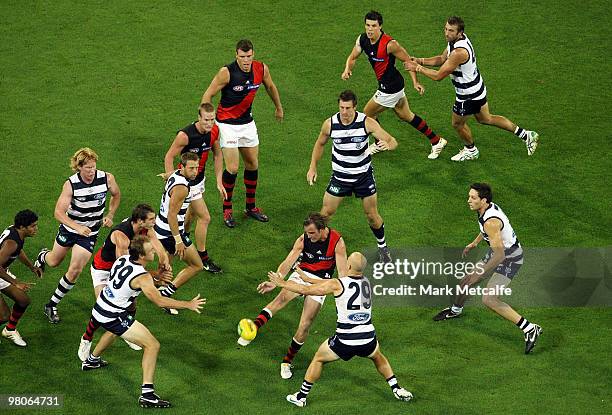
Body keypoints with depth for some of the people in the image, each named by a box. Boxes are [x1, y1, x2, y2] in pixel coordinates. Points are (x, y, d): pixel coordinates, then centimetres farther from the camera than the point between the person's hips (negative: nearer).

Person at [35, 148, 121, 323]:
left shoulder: (107, 179, -18)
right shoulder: (71, 184, -24)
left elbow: (116, 195, 6)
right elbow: (59, 212, -25)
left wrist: (110, 215, -8)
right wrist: (78, 227, -38)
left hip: (90, 233, 0)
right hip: (69, 228, 0)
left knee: (75, 270, -8)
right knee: (54, 262, 20)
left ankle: (52, 305, 9)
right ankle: (43, 256, 60)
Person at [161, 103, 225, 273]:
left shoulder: (214, 131, -9)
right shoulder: (185, 135, -29)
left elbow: (218, 154, 6)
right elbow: (169, 157, -19)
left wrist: (219, 181, 4)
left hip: (199, 179, 7)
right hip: (186, 181, -7)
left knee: (190, 214, 22)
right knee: (204, 218, -4)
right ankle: (203, 258, 10)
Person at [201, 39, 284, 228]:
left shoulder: (261, 69, -8)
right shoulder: (227, 72, -23)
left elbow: (270, 86, 14)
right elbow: (208, 95, -15)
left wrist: (279, 107, 27)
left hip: (247, 122, 5)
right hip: (227, 124, -5)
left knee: (253, 164, 11)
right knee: (232, 168, -9)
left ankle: (251, 207, 26)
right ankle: (227, 209, 7)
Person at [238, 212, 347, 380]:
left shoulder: (337, 242, -14)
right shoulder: (303, 239, -9)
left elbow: (343, 271, -12)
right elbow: (287, 263, -14)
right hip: (302, 274, 1)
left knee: (304, 327, -8)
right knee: (282, 298, -32)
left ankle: (287, 362, 13)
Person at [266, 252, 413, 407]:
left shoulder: (338, 284, -11)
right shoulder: (365, 282, 7)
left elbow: (306, 290, -4)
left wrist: (282, 283, 11)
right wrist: (308, 278, 27)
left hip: (345, 341, -4)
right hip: (368, 339, 4)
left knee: (318, 359, 19)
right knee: (378, 357, 36)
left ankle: (302, 396, 23)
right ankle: (397, 390, 36)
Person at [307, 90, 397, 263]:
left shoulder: (367, 122, -20)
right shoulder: (330, 124, -14)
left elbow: (392, 141, -18)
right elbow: (320, 143, 8)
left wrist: (386, 145, -42)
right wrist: (313, 167, 5)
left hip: (364, 175, -1)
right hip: (340, 176, 1)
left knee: (372, 215, 8)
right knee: (326, 213, 1)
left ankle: (382, 246, 31)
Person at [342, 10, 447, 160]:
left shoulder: (389, 44, -27)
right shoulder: (362, 39, -6)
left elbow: (408, 60, -17)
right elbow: (352, 57, 4)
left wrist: (415, 82, -22)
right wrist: (347, 69, -18)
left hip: (390, 88, -8)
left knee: (368, 113, 7)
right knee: (406, 115, 21)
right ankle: (436, 141, 32)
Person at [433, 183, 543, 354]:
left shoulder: (491, 221, -33)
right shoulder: (488, 207, -4)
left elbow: (499, 255, -34)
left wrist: (481, 273, -28)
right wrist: (474, 243, 30)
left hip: (510, 259, -10)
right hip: (499, 251, 10)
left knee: (489, 299, -18)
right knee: (466, 281, 20)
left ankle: (530, 329, -15)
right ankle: (455, 310, 53)